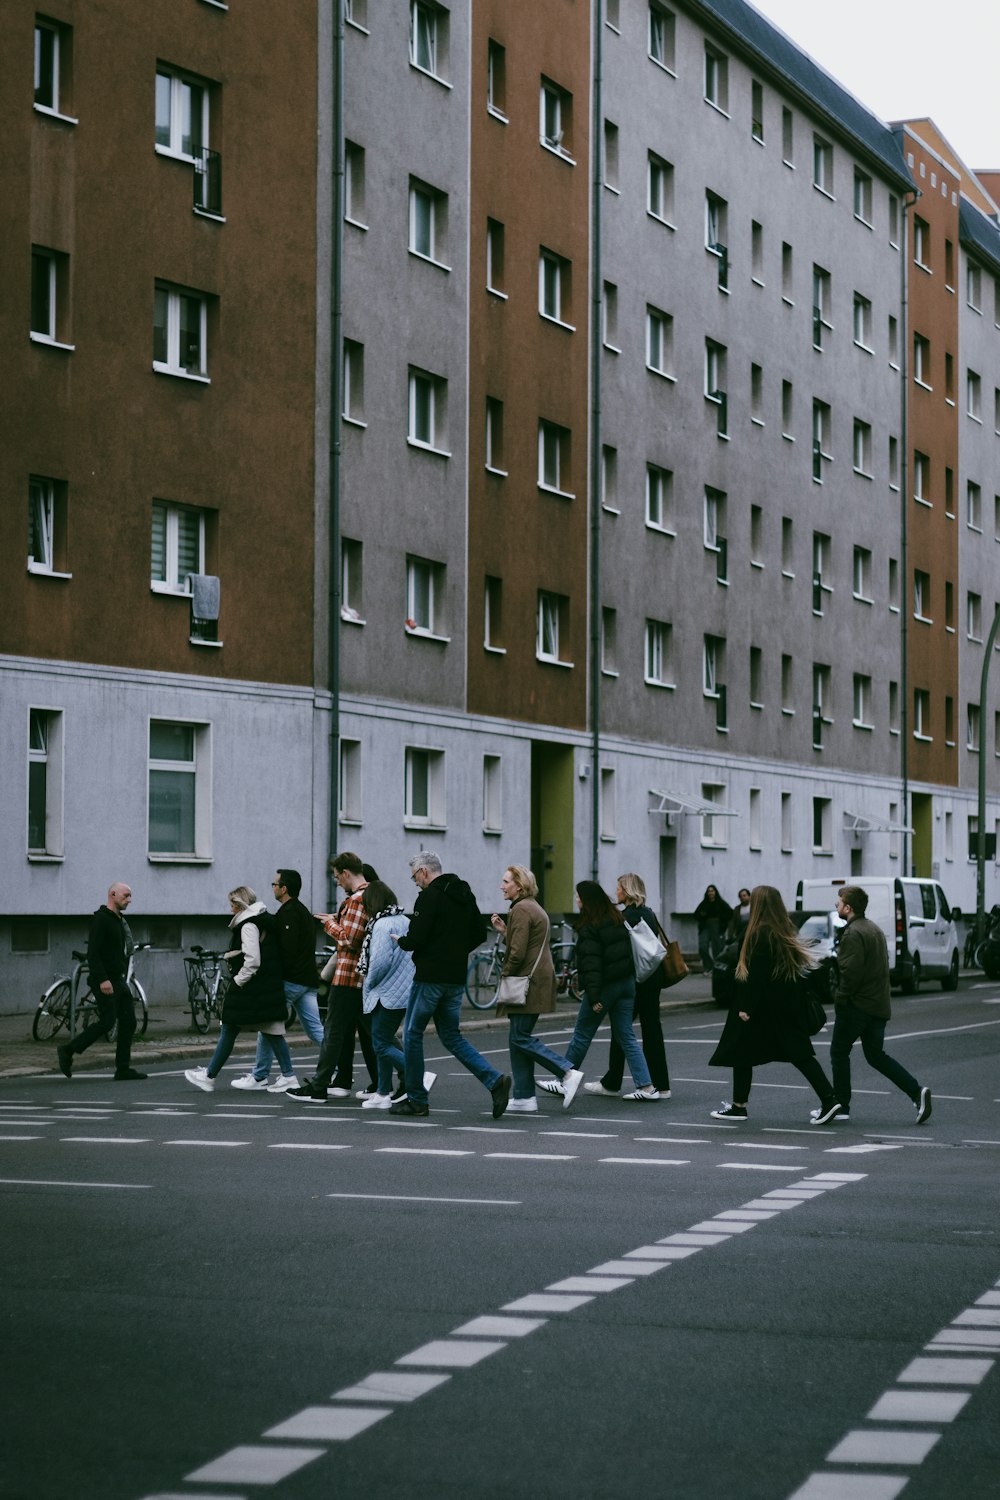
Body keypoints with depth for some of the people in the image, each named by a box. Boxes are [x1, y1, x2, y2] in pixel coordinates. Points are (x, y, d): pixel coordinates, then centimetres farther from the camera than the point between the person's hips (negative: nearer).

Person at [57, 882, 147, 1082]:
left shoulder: (119, 920, 18)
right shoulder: (101, 919, -13)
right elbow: (92, 953, -20)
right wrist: (103, 980, -26)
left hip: (118, 980, 9)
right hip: (105, 981, -9)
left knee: (128, 1022, 3)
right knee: (107, 1021, -11)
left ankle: (123, 1069, 5)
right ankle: (68, 1051, 0)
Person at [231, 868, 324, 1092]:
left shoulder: (288, 913, -12)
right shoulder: (304, 911, 20)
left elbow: (287, 949, -20)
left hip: (290, 980, -9)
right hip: (308, 980, 9)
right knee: (315, 1030, 6)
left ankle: (259, 1077, 6)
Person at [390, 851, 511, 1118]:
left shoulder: (429, 897, -13)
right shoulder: (465, 895, 12)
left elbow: (416, 939, -19)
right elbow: (479, 933, 17)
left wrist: (400, 941, 3)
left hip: (430, 977, -8)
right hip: (456, 978, 8)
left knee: (412, 1034, 7)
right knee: (451, 1037, 13)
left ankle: (416, 1100, 11)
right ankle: (494, 1081, -5)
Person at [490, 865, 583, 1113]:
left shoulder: (520, 909, -13)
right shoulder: (534, 907, 19)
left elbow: (518, 953, -19)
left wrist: (505, 974, -6)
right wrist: (504, 930, 12)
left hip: (528, 981, -10)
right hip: (540, 979, 10)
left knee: (521, 1038, -8)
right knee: (519, 1039, 10)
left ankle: (568, 1073, -14)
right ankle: (524, 1098, 10)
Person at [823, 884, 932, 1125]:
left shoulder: (853, 934, -16)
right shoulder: (874, 929, 16)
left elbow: (851, 971, -24)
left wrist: (840, 998, -12)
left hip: (857, 1005, -9)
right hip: (879, 1004, 9)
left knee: (839, 1051, 4)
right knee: (876, 1055, 12)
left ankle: (841, 1106, 7)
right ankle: (916, 1092, -1)